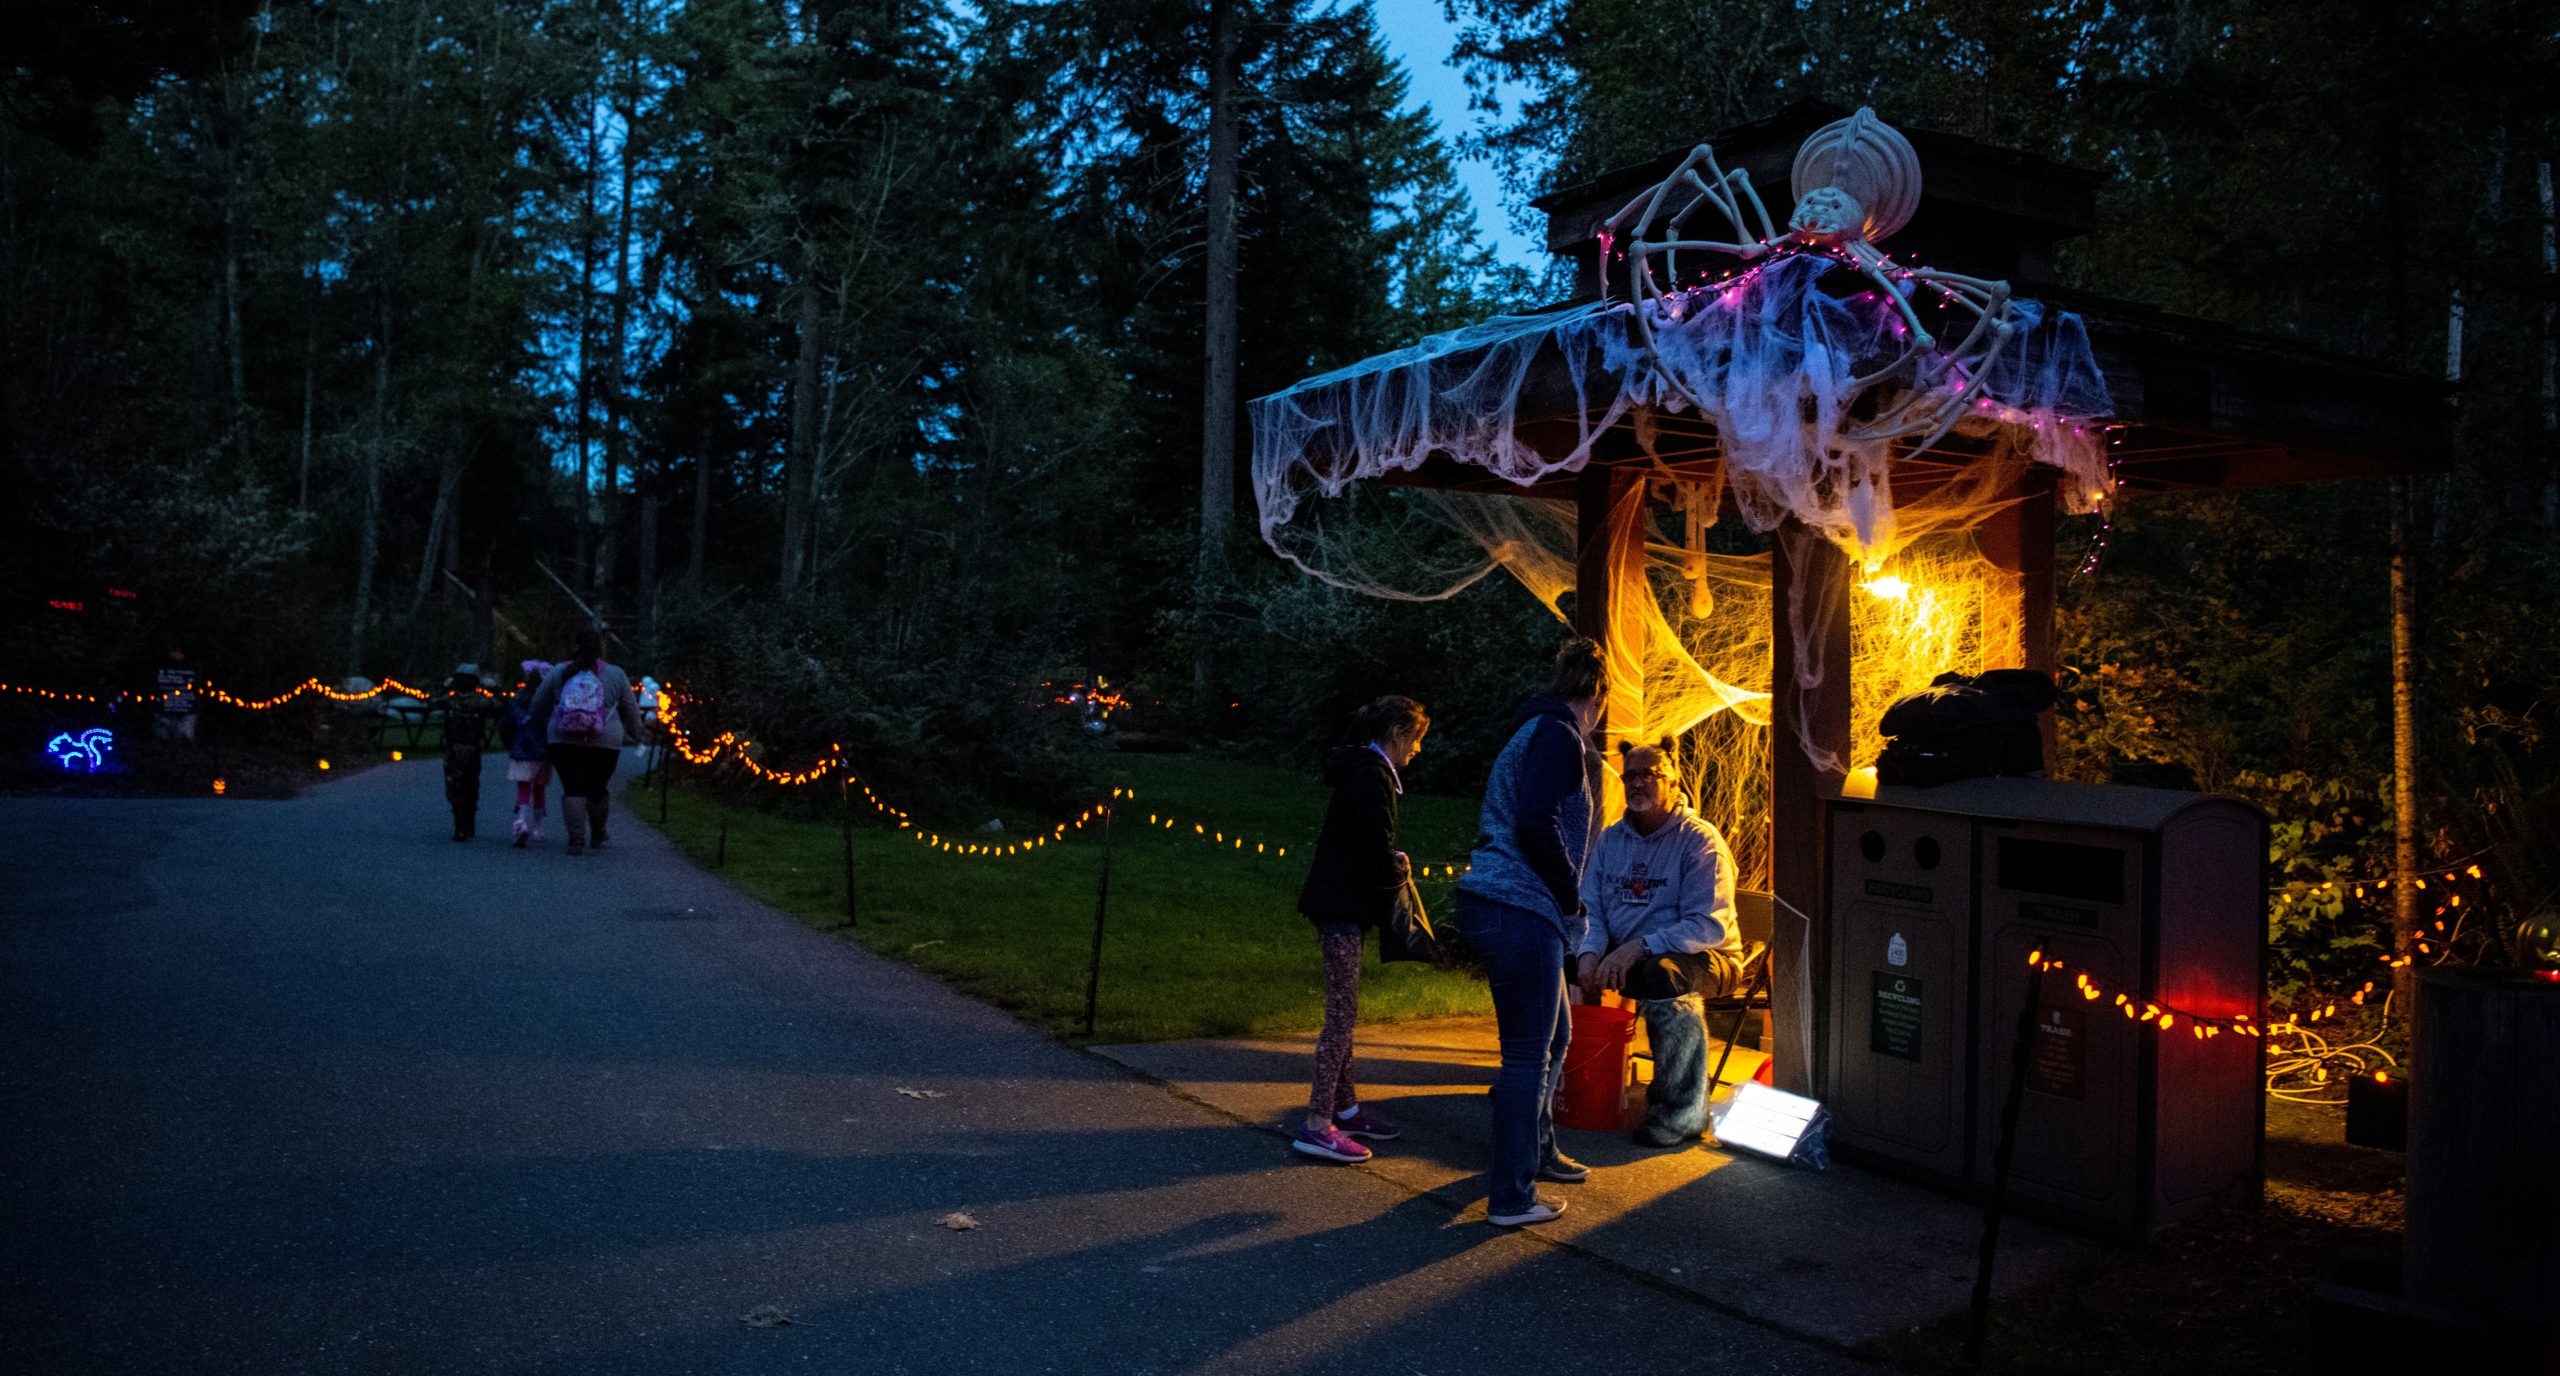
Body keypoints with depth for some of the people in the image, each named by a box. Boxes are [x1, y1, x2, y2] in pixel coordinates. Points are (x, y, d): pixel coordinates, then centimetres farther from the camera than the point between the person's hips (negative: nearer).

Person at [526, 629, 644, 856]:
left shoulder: (558, 672, 5)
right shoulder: (616, 675, 3)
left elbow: (538, 707, 13)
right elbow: (631, 710, 11)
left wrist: (545, 727, 31)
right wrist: (635, 734, 27)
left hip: (564, 741, 0)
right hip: (605, 743, 0)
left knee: (573, 789, 0)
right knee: (598, 790, 13)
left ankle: (577, 840, -8)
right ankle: (597, 837, 26)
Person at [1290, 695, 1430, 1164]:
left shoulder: (1362, 770, 16)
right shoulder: (1373, 777, -16)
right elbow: (1378, 851, -22)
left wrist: (1392, 863, 6)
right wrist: (1400, 872, -2)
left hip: (1339, 904, 11)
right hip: (1344, 906, -11)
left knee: (1342, 1011, 17)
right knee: (1343, 1013, -8)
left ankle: (1344, 1106, 27)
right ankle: (1317, 1123, -7)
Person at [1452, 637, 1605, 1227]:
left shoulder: (1534, 731, 20)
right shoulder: (1559, 735, -11)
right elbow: (1537, 825, -23)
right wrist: (1571, 892, -11)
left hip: (1496, 906, 10)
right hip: (1521, 911, -10)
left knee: (1552, 1036, 24)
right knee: (1528, 1053, -3)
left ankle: (1538, 1151, 39)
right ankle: (1511, 1196, 4)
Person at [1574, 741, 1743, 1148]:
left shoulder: (1699, 840, -11)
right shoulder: (1611, 840, 8)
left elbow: (1709, 926, -20)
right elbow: (1589, 909, 4)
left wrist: (1640, 947, -31)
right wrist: (1590, 952, -19)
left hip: (1704, 958, -6)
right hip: (1622, 955, 6)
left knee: (1661, 974, -40)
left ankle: (1682, 1111, -24)